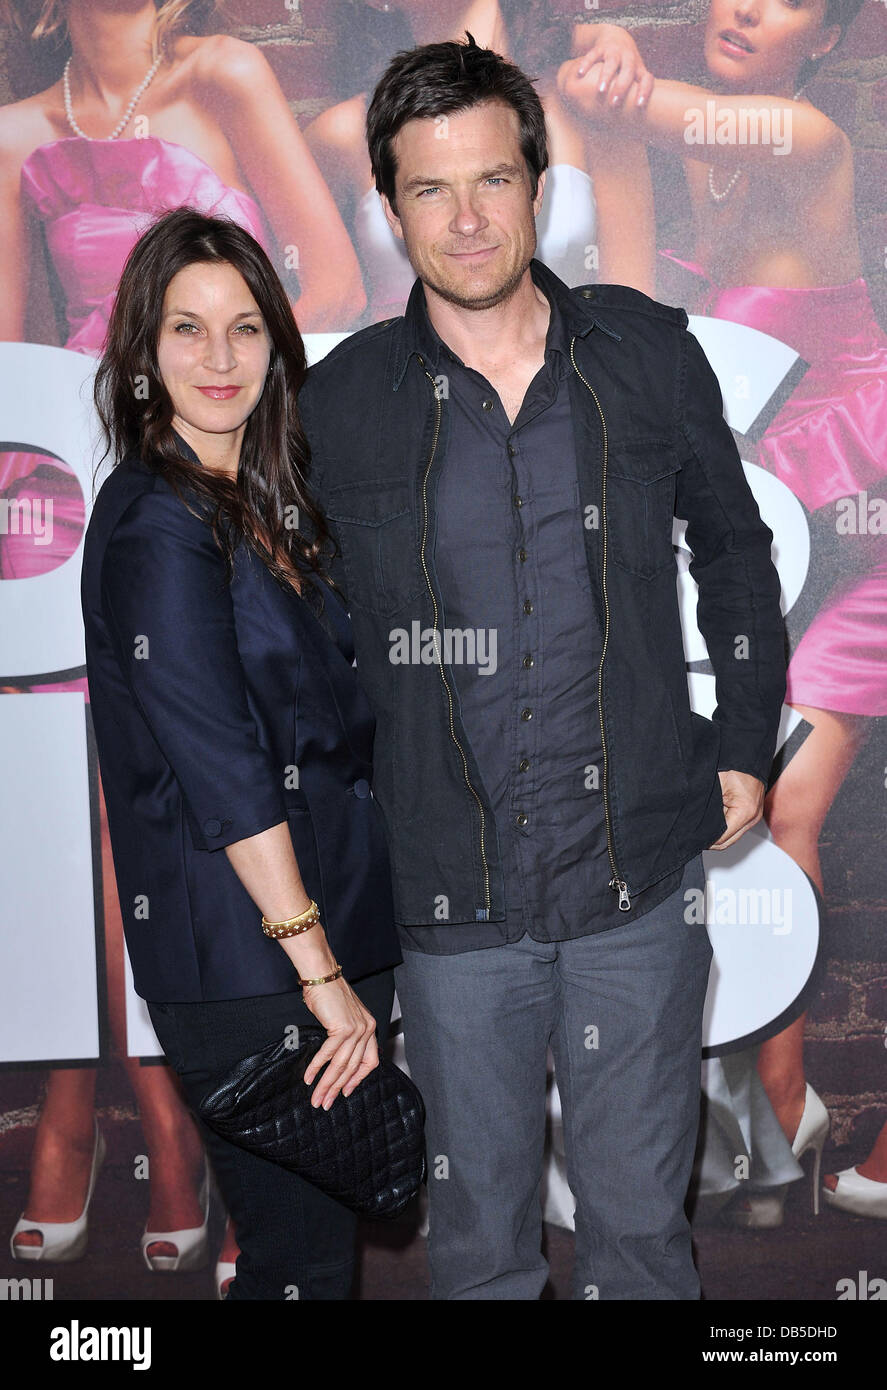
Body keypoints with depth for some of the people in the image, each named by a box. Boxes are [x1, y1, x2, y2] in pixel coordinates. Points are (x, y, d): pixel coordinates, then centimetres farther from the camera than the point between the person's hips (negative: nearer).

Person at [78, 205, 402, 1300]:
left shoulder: (262, 504, 12)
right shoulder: (156, 524, -16)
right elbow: (222, 773, -20)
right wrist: (320, 970, -19)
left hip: (321, 923, 9)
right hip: (244, 968, -8)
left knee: (319, 1230, 18)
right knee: (301, 1257, 2)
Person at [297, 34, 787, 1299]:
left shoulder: (649, 353, 0)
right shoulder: (337, 402, -2)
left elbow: (734, 546, 14)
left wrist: (745, 746, 8)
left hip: (642, 876, 0)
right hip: (447, 899, 0)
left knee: (639, 1217, 13)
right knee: (479, 1227, 15)